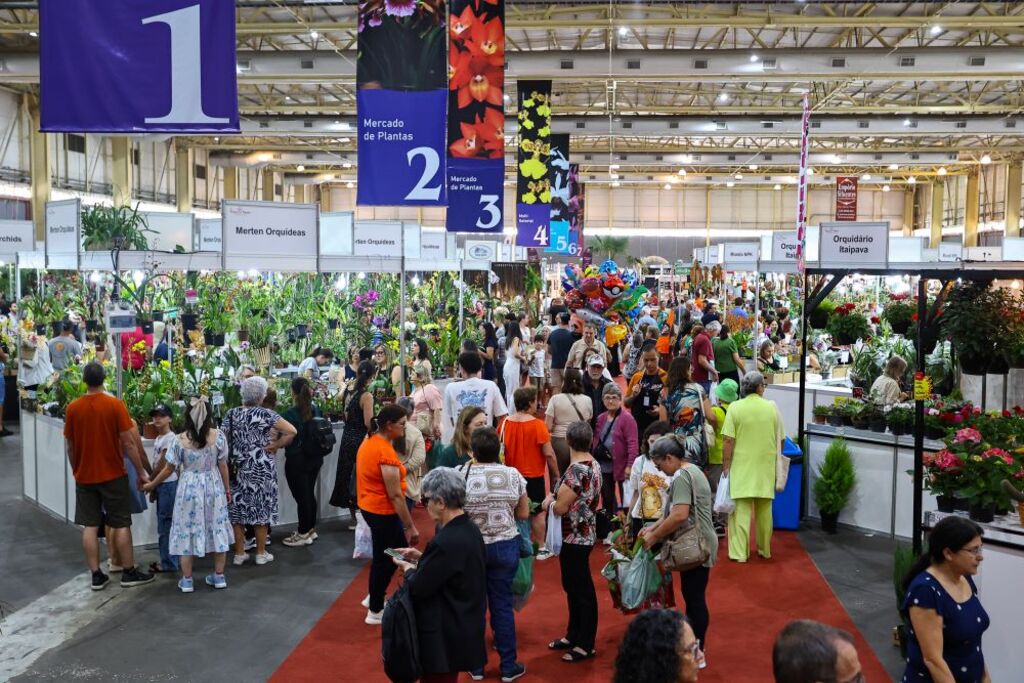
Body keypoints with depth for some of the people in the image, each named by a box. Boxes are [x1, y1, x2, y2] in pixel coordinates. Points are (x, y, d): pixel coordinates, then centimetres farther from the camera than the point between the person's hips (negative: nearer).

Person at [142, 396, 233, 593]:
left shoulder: (180, 440, -10)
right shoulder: (218, 436, -9)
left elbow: (169, 469, -3)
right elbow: (222, 466, -3)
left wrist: (151, 484, 12)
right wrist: (227, 488, 9)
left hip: (189, 488, -1)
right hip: (213, 487, 1)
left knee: (187, 530, 7)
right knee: (217, 528, 11)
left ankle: (187, 580, 13)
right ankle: (219, 576, 17)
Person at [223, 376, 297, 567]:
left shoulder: (231, 414, -1)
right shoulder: (265, 414, -12)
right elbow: (291, 431, -20)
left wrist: (230, 456, 11)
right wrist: (275, 446, -8)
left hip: (238, 468, 3)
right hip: (261, 468, -3)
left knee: (238, 508, 11)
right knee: (261, 509, 7)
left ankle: (239, 553, 18)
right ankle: (261, 553, 15)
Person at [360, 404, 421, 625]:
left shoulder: (370, 442, 5)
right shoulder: (386, 451, -24)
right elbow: (395, 495, -23)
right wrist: (411, 526, -18)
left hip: (369, 506, 9)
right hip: (383, 512, -9)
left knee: (400, 550, 20)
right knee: (384, 559, 7)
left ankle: (375, 597, 31)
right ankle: (375, 611, 22)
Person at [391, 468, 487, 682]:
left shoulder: (446, 542, -29)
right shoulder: (469, 529, 0)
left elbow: (418, 589, -22)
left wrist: (408, 568, -3)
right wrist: (421, 557, 6)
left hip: (444, 636, -9)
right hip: (463, 627, 9)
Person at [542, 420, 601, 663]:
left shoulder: (576, 469, -23)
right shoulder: (593, 464, 6)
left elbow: (561, 507, -23)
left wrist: (548, 502, -3)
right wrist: (555, 497, -3)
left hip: (575, 537, -10)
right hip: (583, 534, 10)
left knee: (582, 590, 2)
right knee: (573, 586, 20)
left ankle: (586, 645, 14)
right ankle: (574, 635, 32)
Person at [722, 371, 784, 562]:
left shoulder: (735, 407, -7)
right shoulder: (772, 407, 0)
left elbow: (728, 440, -11)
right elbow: (781, 439, 7)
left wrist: (726, 466, -4)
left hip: (742, 467, -2)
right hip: (766, 467, 2)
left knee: (741, 509, 1)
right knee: (764, 509, 15)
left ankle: (739, 552, 0)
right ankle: (765, 549, 27)